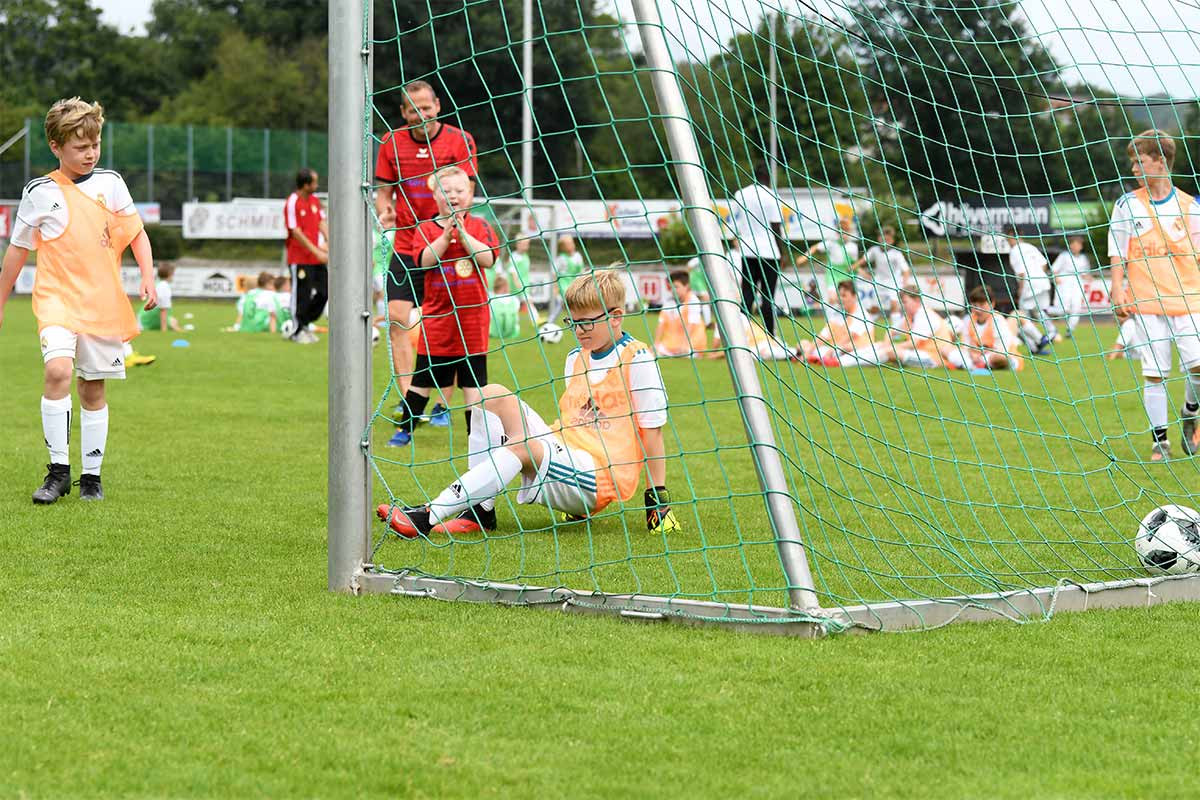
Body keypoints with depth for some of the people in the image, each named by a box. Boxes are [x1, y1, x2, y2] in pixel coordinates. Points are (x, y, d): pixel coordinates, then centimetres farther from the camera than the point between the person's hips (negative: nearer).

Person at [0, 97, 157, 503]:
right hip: (57, 298, -2)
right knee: (58, 370, -24)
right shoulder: (40, 192, 1)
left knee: (93, 389, 7)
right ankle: (58, 470, -16)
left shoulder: (110, 183, 5)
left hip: (103, 302, 2)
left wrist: (147, 279, -2)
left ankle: (92, 475, 19)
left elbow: (137, 234, 13)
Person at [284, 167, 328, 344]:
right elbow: (296, 232, -16)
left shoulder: (315, 200, 9)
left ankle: (304, 325, 20)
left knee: (324, 292, 5)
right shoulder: (292, 203, -13)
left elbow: (322, 223, 9)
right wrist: (316, 251, -18)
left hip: (317, 257, 7)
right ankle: (297, 331, 11)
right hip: (300, 258, -7)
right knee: (301, 295, -1)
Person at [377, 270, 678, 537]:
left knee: (522, 447, -35)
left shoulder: (637, 360, -7)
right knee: (493, 394, -6)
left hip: (601, 479, -8)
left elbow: (652, 427, -7)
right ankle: (480, 509, -18)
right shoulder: (575, 358, 17)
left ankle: (428, 517, -41)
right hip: (563, 454, 8)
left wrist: (657, 497, -7)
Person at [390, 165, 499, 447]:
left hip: (472, 313, 0)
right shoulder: (426, 228, 2)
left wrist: (462, 233, -17)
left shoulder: (479, 225, 3)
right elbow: (425, 260, -14)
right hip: (437, 314, 0)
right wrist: (446, 234, -21)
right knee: (423, 377, 6)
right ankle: (404, 429, 16)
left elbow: (488, 258, -11)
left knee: (473, 379, 3)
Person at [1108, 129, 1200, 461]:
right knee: (1154, 372, -2)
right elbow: (1118, 253, 5)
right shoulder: (1127, 204, 4)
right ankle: (1160, 440, 6)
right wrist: (1118, 290, -4)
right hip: (1146, 301, 0)